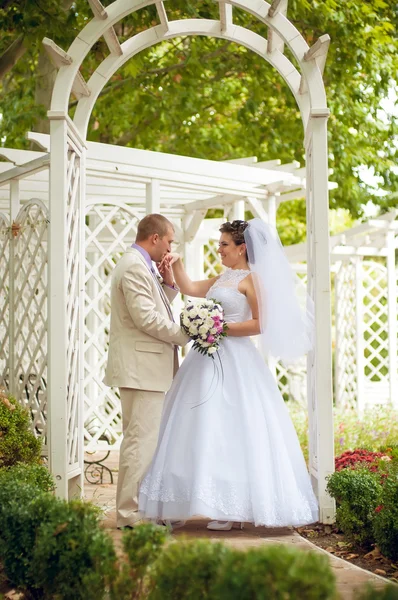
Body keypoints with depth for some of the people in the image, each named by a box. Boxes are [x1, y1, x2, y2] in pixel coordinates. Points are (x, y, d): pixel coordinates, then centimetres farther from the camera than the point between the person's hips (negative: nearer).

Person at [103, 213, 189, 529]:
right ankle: (131, 514, -3)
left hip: (145, 369, 11)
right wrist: (186, 335, -14)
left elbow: (156, 308, 21)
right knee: (142, 440, -8)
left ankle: (131, 509, 24)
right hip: (142, 369, -11)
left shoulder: (139, 265, 20)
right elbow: (146, 317, -22)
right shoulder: (135, 267, -14)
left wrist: (169, 281, 8)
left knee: (141, 440, 16)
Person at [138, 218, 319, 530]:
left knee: (230, 431, -9)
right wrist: (177, 264, 12)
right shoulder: (222, 278, 19)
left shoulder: (252, 278, -6)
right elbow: (189, 288, 25)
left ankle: (231, 509, -4)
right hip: (211, 360, 9)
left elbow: (261, 323, -14)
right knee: (208, 431, 5)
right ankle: (222, 505, 9)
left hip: (235, 362, -9)